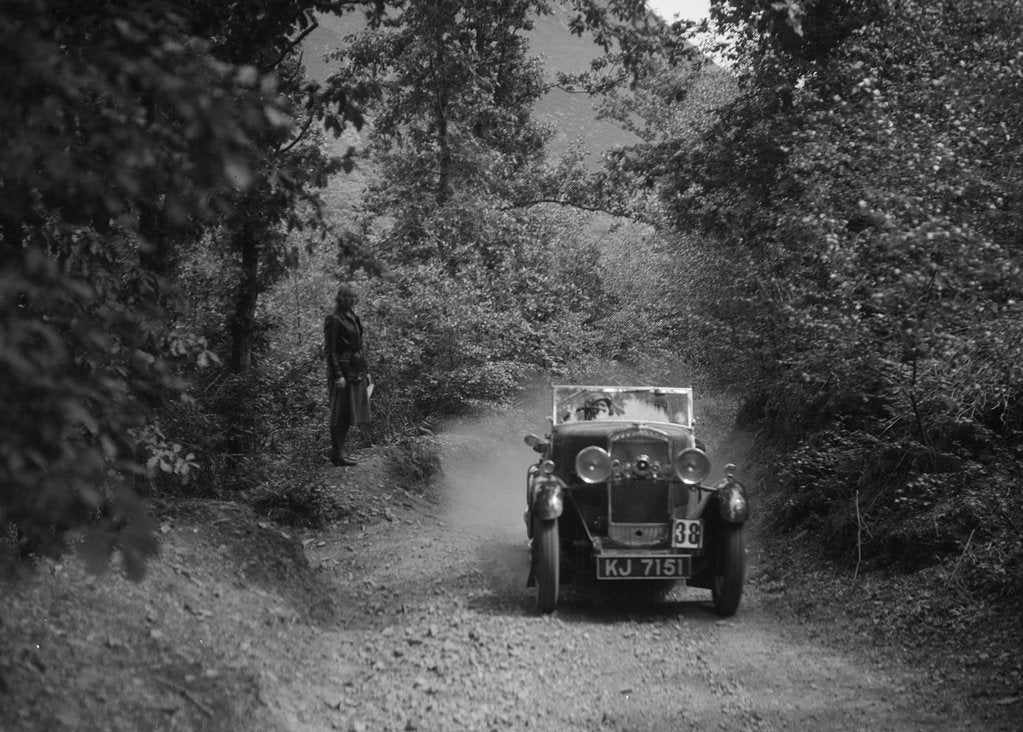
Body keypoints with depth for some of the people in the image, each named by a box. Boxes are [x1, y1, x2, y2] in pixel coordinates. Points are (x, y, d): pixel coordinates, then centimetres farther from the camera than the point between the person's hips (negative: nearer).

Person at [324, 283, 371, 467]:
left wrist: (365, 372, 20)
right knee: (340, 414, -5)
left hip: (356, 370, 9)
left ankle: (338, 450, 19)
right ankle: (337, 454, -1)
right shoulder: (334, 320, -11)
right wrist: (337, 375, -20)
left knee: (349, 414, 11)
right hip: (342, 369, -9)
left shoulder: (353, 318, 15)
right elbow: (330, 350, -14)